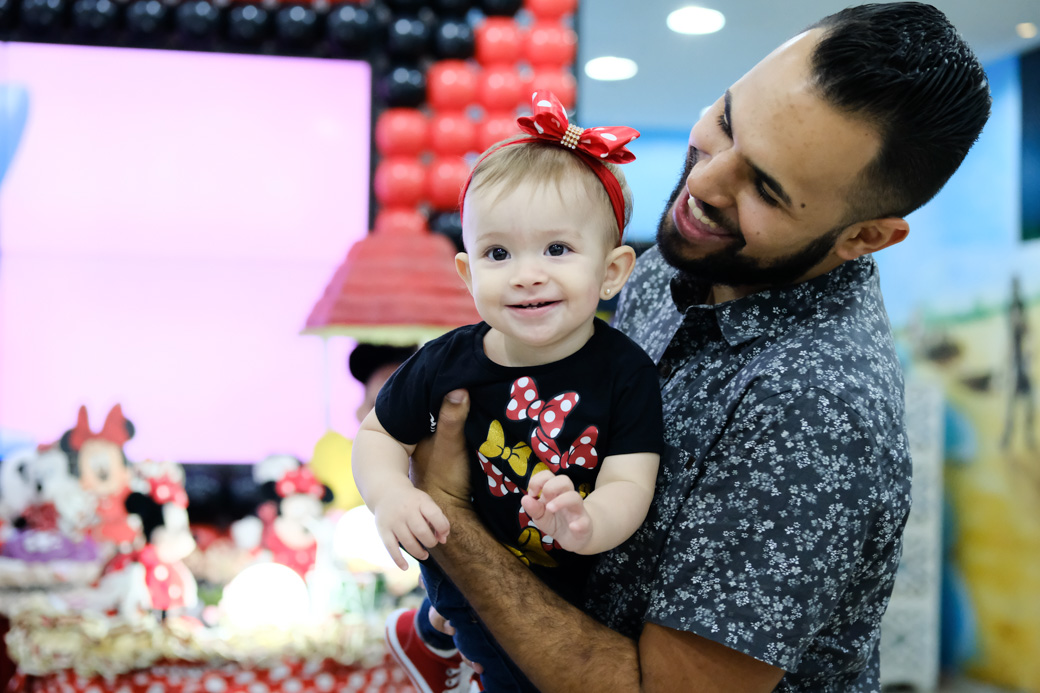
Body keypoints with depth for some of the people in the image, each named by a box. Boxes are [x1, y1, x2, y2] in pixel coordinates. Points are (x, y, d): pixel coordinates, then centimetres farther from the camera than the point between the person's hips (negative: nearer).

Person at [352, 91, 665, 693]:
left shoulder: (624, 371, -23)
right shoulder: (447, 364, -20)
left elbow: (630, 484, -29)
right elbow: (380, 434, -6)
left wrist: (587, 524, -50)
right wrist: (389, 494, -26)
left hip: (572, 588, 2)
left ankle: (423, 636, 56)